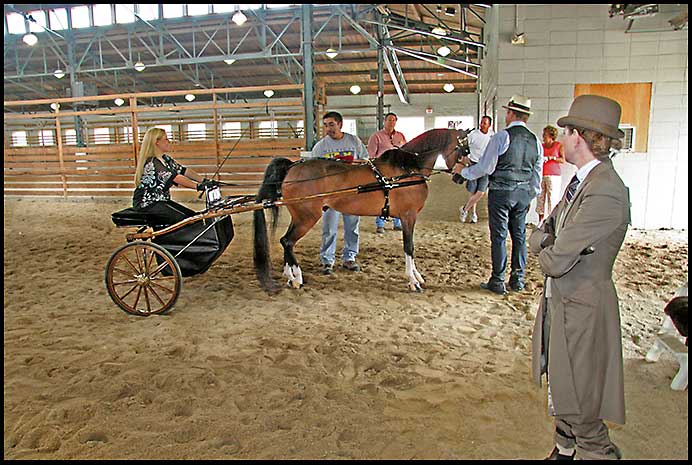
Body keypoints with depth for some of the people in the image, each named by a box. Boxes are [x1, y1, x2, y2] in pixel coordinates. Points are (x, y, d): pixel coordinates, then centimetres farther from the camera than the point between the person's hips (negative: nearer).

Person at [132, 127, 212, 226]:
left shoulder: (165, 159, 9)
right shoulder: (151, 162, -21)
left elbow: (183, 170, 4)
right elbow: (175, 177, -29)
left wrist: (204, 181, -8)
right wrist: (198, 186, -34)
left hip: (161, 200, 9)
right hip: (147, 203, -9)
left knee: (192, 216, -4)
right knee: (182, 219, -24)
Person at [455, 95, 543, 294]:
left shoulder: (501, 137, -11)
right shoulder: (535, 141, 8)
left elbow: (485, 167, -13)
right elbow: (538, 173, 13)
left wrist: (464, 172, 2)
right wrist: (532, 195, 24)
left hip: (501, 192, -6)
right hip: (524, 193, 6)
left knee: (499, 235, 0)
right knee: (519, 235, 13)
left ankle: (497, 282, 5)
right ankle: (518, 280, 20)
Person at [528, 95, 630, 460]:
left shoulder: (605, 193, -25)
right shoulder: (581, 181, 7)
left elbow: (556, 261, -25)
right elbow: (538, 237, 9)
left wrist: (546, 253, -4)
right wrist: (551, 246, -12)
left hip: (582, 310, -9)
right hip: (559, 301, 9)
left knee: (580, 408, 6)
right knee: (560, 393, 24)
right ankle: (564, 451, 43)